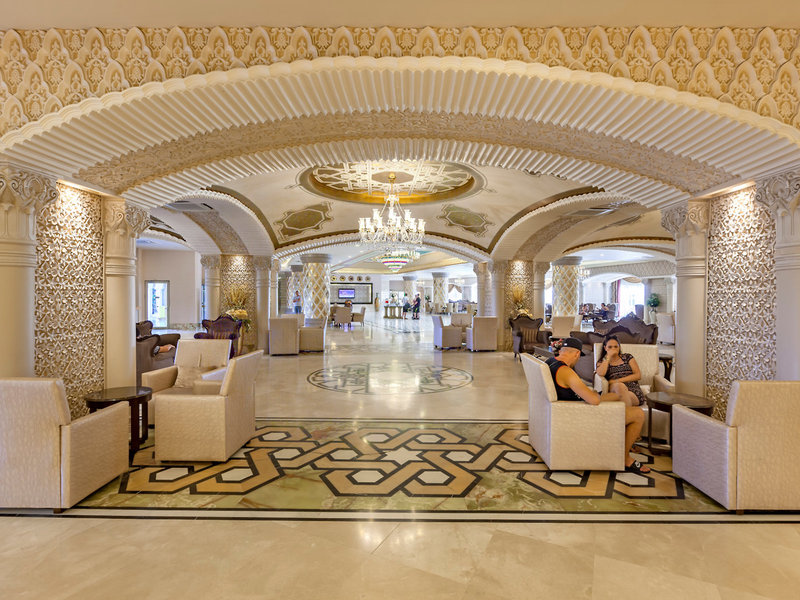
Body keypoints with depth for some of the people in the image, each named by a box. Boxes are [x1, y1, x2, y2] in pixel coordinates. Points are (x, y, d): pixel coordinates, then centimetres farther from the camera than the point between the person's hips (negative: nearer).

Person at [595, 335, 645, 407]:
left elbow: (638, 375, 6)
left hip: (634, 393, 1)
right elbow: (600, 374, -8)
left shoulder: (627, 357, 19)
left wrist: (618, 380, -5)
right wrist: (608, 357, 0)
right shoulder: (602, 362, 16)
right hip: (614, 390, 0)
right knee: (619, 386, -35)